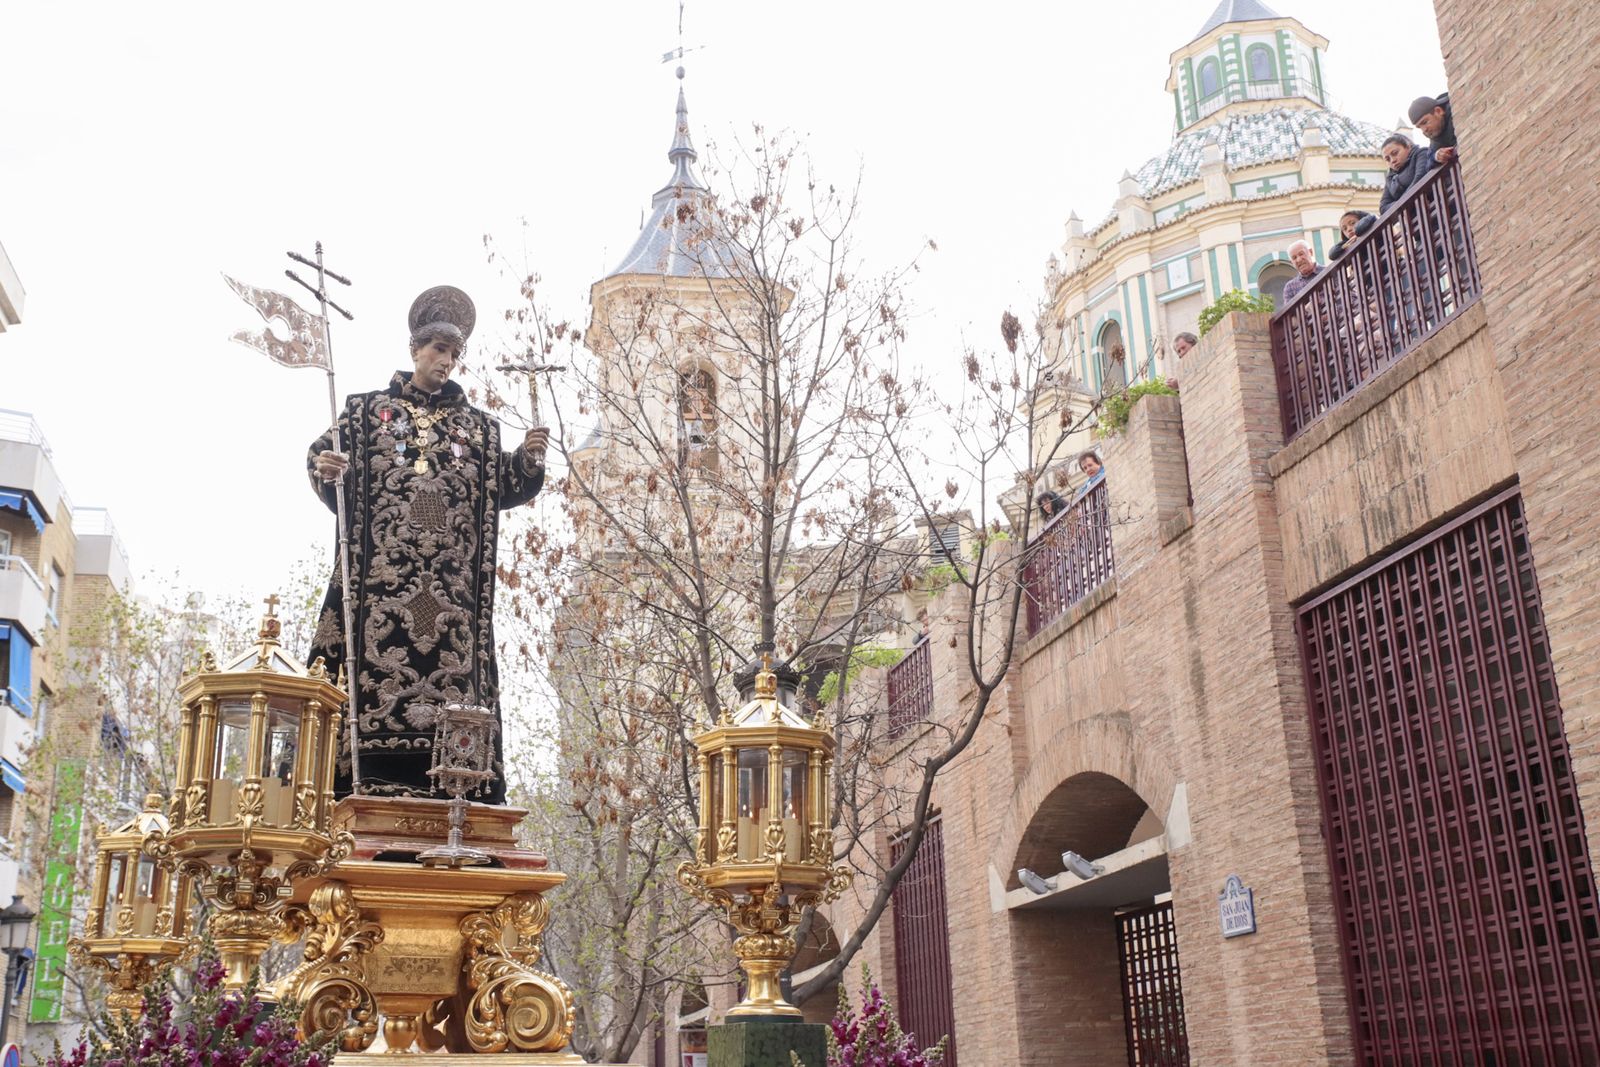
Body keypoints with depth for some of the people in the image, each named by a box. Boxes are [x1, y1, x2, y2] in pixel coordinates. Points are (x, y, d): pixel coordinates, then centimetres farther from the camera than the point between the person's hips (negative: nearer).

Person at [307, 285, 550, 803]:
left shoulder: (478, 427, 17)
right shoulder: (367, 411, 14)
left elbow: (504, 488, 11)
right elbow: (325, 455, 10)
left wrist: (528, 459, -8)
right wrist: (324, 467, -13)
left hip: (452, 580, 1)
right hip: (381, 573, -1)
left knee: (453, 670, -7)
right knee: (376, 655, -11)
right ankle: (368, 782, -11)